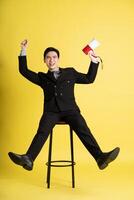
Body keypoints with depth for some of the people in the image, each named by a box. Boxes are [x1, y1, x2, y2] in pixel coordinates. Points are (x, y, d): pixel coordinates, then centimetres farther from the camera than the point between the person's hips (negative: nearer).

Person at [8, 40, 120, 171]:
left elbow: (89, 79, 26)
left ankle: (100, 157, -40)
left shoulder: (70, 73, 24)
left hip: (70, 110, 0)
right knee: (42, 131, -29)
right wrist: (23, 51, 14)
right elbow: (24, 71, 19)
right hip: (51, 111, 0)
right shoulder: (42, 77, 23)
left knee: (83, 130, -27)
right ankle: (28, 159, -46)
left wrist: (94, 62, 18)